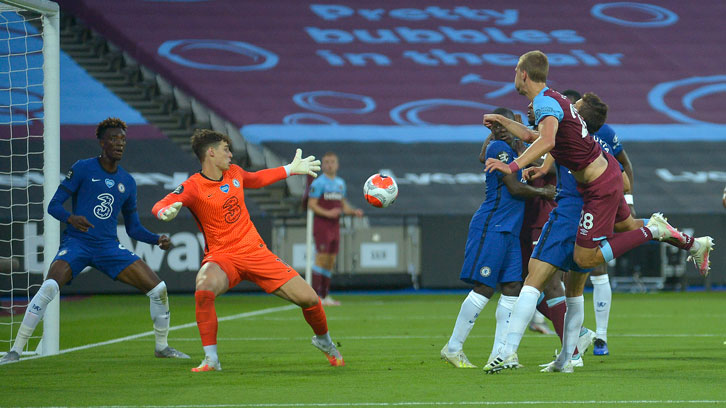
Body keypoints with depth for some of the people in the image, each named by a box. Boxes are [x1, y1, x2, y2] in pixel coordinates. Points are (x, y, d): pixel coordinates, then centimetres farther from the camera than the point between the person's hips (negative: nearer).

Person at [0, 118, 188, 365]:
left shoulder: (127, 182, 13)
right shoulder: (83, 169, -1)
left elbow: (134, 229, 19)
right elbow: (54, 205, -4)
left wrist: (158, 240, 1)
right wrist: (70, 218, -25)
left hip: (109, 247, 5)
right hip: (77, 242, -4)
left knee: (158, 289, -6)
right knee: (50, 286, -31)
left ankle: (162, 347, 18)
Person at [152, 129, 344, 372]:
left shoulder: (234, 173, 7)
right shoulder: (193, 187, -12)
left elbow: (257, 179, 31)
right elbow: (160, 206, -27)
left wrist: (291, 169, 36)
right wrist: (166, 213, -51)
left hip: (255, 251, 5)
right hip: (221, 256, -5)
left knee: (309, 298, -1)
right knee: (204, 290, -39)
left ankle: (323, 341, 33)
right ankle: (211, 359, -25)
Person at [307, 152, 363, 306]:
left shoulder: (340, 183, 15)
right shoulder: (318, 183, -7)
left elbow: (343, 205, 21)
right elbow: (311, 204, -12)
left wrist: (354, 211, 2)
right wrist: (327, 213, -24)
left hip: (335, 227, 7)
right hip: (321, 226, -7)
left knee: (330, 262, 7)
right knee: (321, 259, -12)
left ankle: (325, 295, 11)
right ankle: (315, 296, -11)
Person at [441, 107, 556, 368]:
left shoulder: (511, 149, 18)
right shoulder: (498, 147, -8)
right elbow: (514, 188, -12)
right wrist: (544, 192, 1)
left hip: (509, 230, 9)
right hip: (491, 227, -9)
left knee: (512, 288, 2)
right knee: (484, 289, -10)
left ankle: (499, 353, 1)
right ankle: (453, 349, -5)